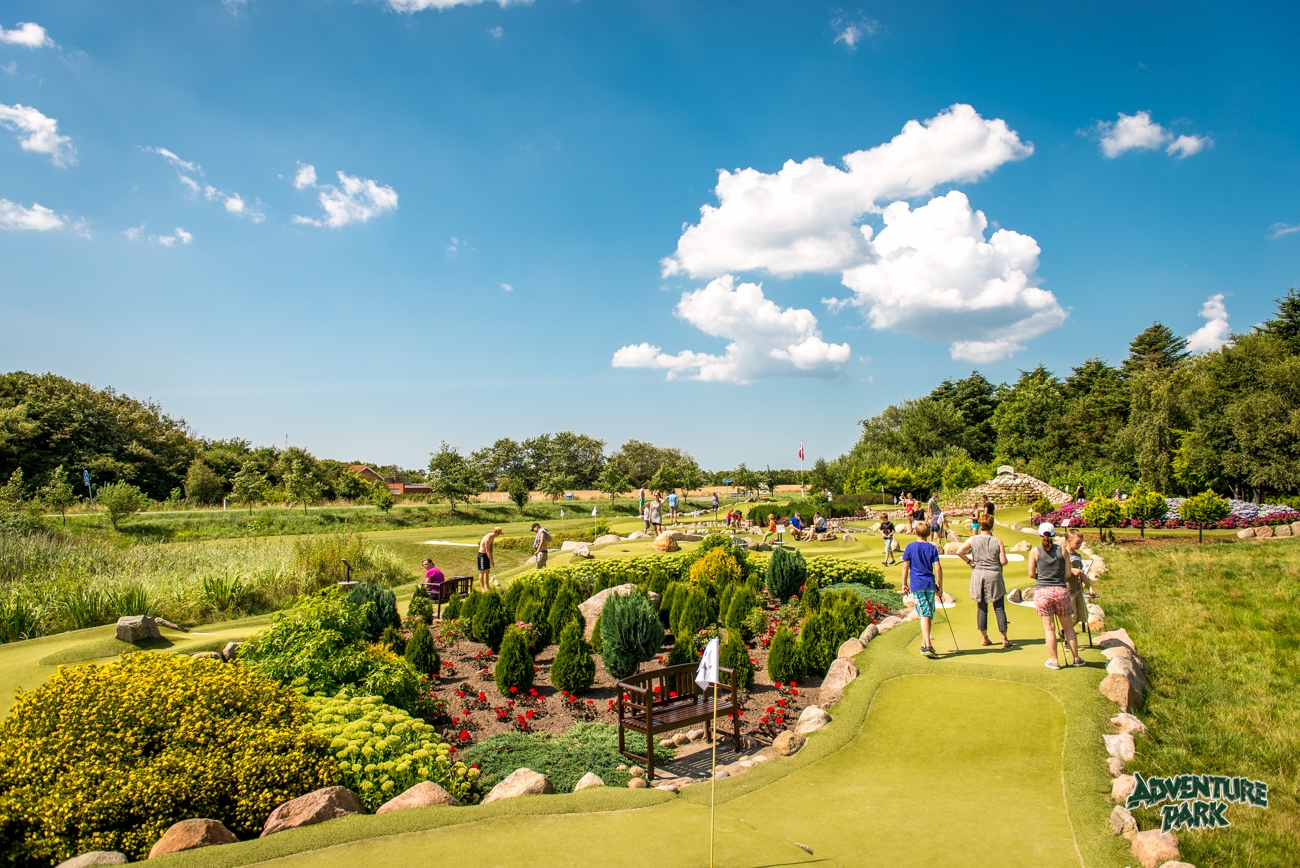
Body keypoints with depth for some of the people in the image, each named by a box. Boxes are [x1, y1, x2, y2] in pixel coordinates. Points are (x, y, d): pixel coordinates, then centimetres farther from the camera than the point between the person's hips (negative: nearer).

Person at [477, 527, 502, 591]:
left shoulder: (492, 537, 4)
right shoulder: (487, 538, -26)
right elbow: (488, 551, -24)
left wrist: (491, 559, 3)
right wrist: (491, 561, -17)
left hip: (486, 555, 9)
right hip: (482, 555, -9)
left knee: (488, 571, 13)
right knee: (482, 571, -3)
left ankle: (487, 586, 21)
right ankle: (482, 587, 4)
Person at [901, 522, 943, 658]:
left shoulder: (910, 547, 0)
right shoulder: (932, 548, 4)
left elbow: (905, 567, -1)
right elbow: (938, 567, -1)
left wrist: (904, 584, 7)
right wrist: (940, 585, 7)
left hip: (916, 585, -2)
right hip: (930, 585, 2)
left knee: (924, 615, -6)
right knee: (928, 616, 11)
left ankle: (927, 646, -18)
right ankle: (924, 645, 18)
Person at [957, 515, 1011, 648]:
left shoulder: (972, 540, -2)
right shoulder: (998, 541, -6)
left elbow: (959, 551, -11)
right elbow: (1003, 561, -8)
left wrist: (970, 562, 0)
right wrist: (996, 560, 13)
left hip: (978, 575, 2)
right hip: (994, 576, -2)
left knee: (981, 608, 10)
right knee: (999, 608, 5)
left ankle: (984, 638, 13)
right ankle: (1004, 639, 8)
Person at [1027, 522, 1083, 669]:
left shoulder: (1035, 551, -3)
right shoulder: (1062, 550, 1)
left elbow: (1031, 574, -2)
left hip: (1042, 591, -1)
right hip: (1061, 590, 1)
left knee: (1049, 627, 5)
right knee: (1068, 626, 15)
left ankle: (1054, 660, 10)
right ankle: (1076, 658, 22)